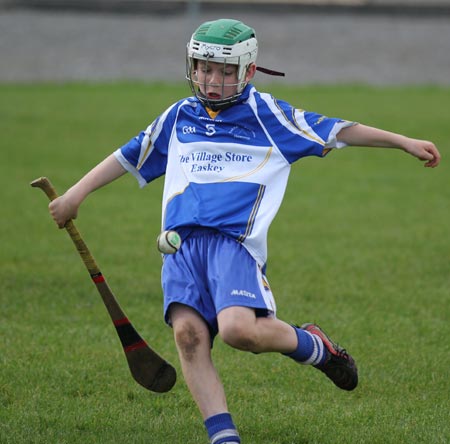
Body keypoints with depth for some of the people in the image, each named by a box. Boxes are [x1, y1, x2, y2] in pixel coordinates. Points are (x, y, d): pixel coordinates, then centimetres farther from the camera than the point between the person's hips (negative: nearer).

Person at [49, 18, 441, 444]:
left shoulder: (266, 113, 11)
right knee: (188, 333, -16)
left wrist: (406, 142, 10)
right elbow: (129, 157, 30)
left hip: (236, 238, -4)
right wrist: (76, 194, 24)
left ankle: (312, 345, 5)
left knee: (238, 328, -26)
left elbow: (335, 131, 12)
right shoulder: (178, 118, 22)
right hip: (182, 243, 4)